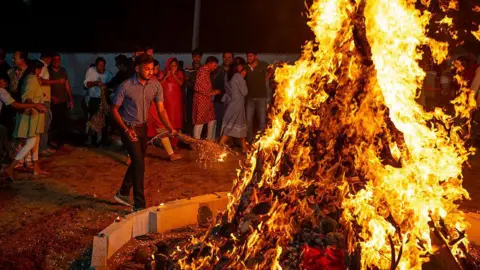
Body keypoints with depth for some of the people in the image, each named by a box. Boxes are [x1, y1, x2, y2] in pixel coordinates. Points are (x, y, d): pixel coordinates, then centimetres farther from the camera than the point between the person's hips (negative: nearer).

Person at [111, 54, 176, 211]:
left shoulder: (156, 86, -6)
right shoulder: (126, 86, -18)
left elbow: (161, 110, -7)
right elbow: (114, 110, -9)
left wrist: (169, 128, -23)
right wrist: (126, 130, -19)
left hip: (143, 128, 6)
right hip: (129, 129, -6)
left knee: (137, 162, 17)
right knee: (139, 163, -14)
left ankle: (123, 193, 38)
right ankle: (139, 205, -7)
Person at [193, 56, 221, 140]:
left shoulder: (207, 71, 13)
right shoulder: (202, 71, -16)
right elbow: (198, 88, -21)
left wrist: (213, 91, 7)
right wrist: (211, 93, -15)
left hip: (207, 100, 10)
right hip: (201, 99, -9)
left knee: (212, 120, 12)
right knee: (199, 121, -2)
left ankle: (210, 140, 22)